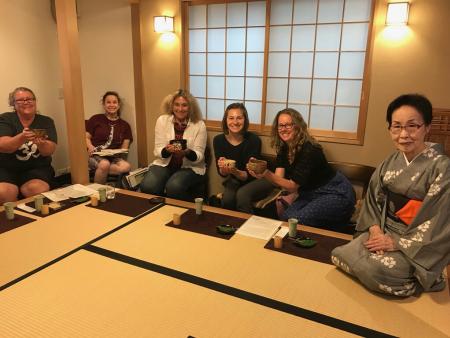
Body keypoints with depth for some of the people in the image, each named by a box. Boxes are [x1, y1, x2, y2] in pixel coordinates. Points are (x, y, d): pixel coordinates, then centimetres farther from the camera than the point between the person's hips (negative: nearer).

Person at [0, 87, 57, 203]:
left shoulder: (46, 121, 4)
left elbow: (49, 151, -7)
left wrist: (41, 144, -31)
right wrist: (22, 138, -33)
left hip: (37, 168, 0)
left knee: (39, 190, -31)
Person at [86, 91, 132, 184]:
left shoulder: (125, 125, 17)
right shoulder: (96, 119, 9)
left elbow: (124, 147, 11)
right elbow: (86, 137, 8)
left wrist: (119, 152, -11)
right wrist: (90, 147, -14)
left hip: (114, 158, 2)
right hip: (96, 156, -2)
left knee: (126, 167, -32)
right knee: (105, 164, -38)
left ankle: (98, 171, -18)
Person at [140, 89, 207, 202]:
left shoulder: (199, 125, -4)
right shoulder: (162, 120, 1)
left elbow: (199, 155, -5)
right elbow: (158, 150, -1)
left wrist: (187, 152, -27)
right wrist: (167, 150, -23)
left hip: (190, 167, -2)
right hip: (164, 164, 2)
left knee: (174, 187, -32)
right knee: (148, 186, -26)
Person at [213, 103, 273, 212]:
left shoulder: (253, 140, -22)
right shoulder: (218, 140, -12)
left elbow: (249, 175, -18)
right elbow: (222, 173, -6)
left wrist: (235, 171, -38)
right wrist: (224, 169, -29)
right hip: (236, 180, 3)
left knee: (242, 194, -31)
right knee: (227, 198, -26)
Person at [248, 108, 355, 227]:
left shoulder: (309, 150, -25)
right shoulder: (283, 149, -1)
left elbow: (293, 186, -27)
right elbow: (279, 178, -13)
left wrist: (267, 174, -41)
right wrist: (261, 174, -34)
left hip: (336, 194, -7)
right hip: (311, 193, 7)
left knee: (296, 220, -24)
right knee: (285, 216, -15)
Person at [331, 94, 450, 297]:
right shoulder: (391, 162, 4)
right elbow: (373, 198, 8)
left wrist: (396, 243, -17)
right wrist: (375, 229, -10)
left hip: (417, 246, -5)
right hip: (383, 231, 5)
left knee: (374, 268, -29)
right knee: (340, 255, -15)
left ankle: (412, 284, 1)